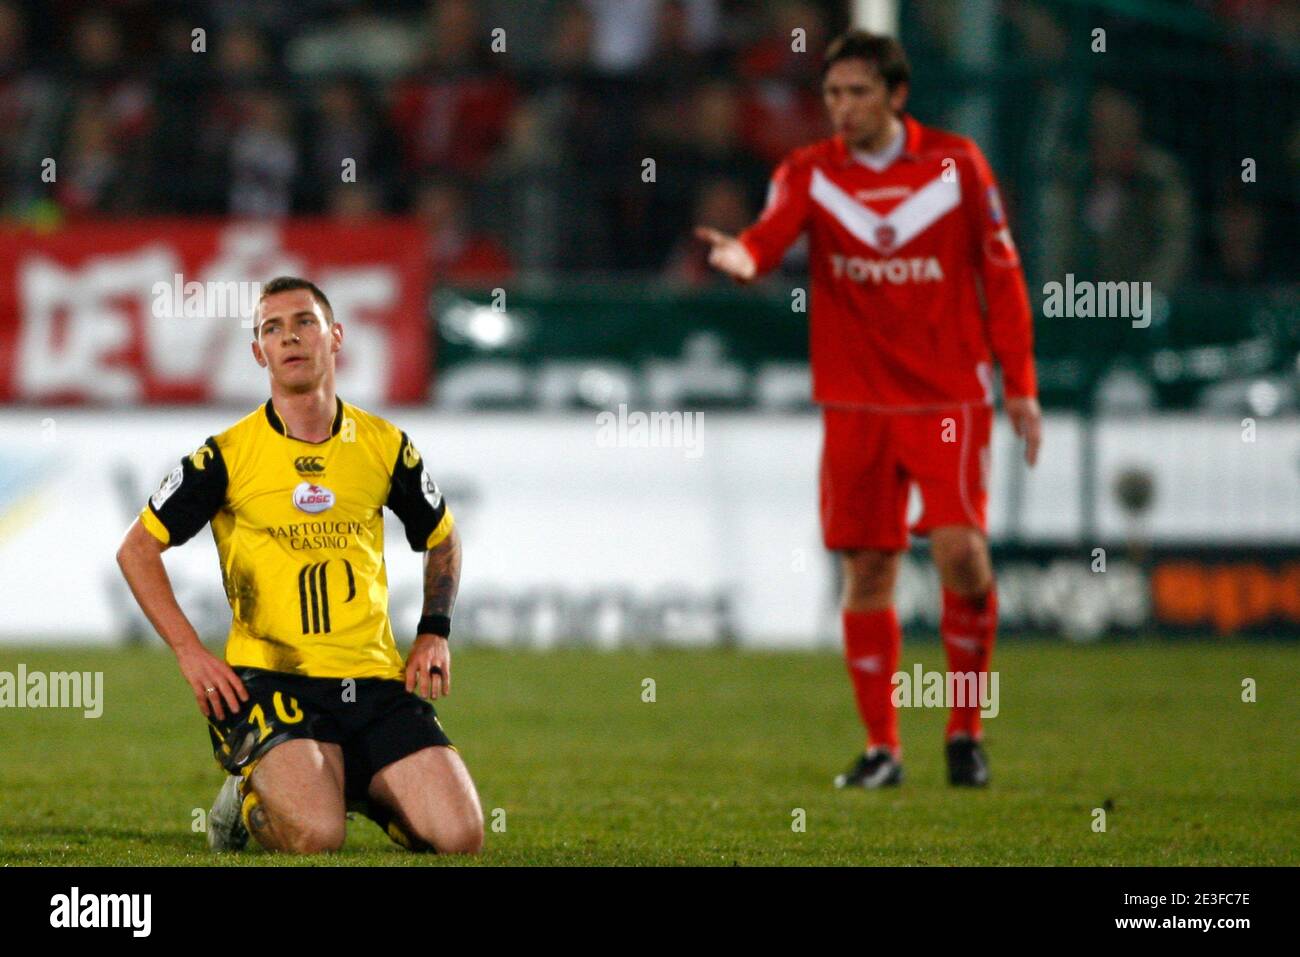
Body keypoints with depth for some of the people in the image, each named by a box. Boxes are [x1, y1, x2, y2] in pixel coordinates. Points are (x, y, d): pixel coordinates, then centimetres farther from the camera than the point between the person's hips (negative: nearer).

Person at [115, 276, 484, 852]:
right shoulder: (229, 455, -2)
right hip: (271, 675, -3)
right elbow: (137, 549, 2)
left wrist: (434, 633, 10)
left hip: (375, 678, 4)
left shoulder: (384, 446, 7)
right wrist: (190, 653, -8)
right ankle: (248, 795, 8)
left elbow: (442, 539, 25)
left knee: (459, 837, -13)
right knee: (314, 836, -29)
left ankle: (358, 787, 19)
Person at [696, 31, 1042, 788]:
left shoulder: (956, 163, 1)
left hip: (950, 397, -1)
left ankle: (967, 730, 2)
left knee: (960, 550, -15)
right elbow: (772, 235, -16)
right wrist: (741, 255, -41)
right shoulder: (810, 173, 3)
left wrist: (1021, 385, 2)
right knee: (867, 570, 1)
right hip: (855, 403, 2)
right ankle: (882, 748, 12)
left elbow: (1001, 275, 5)